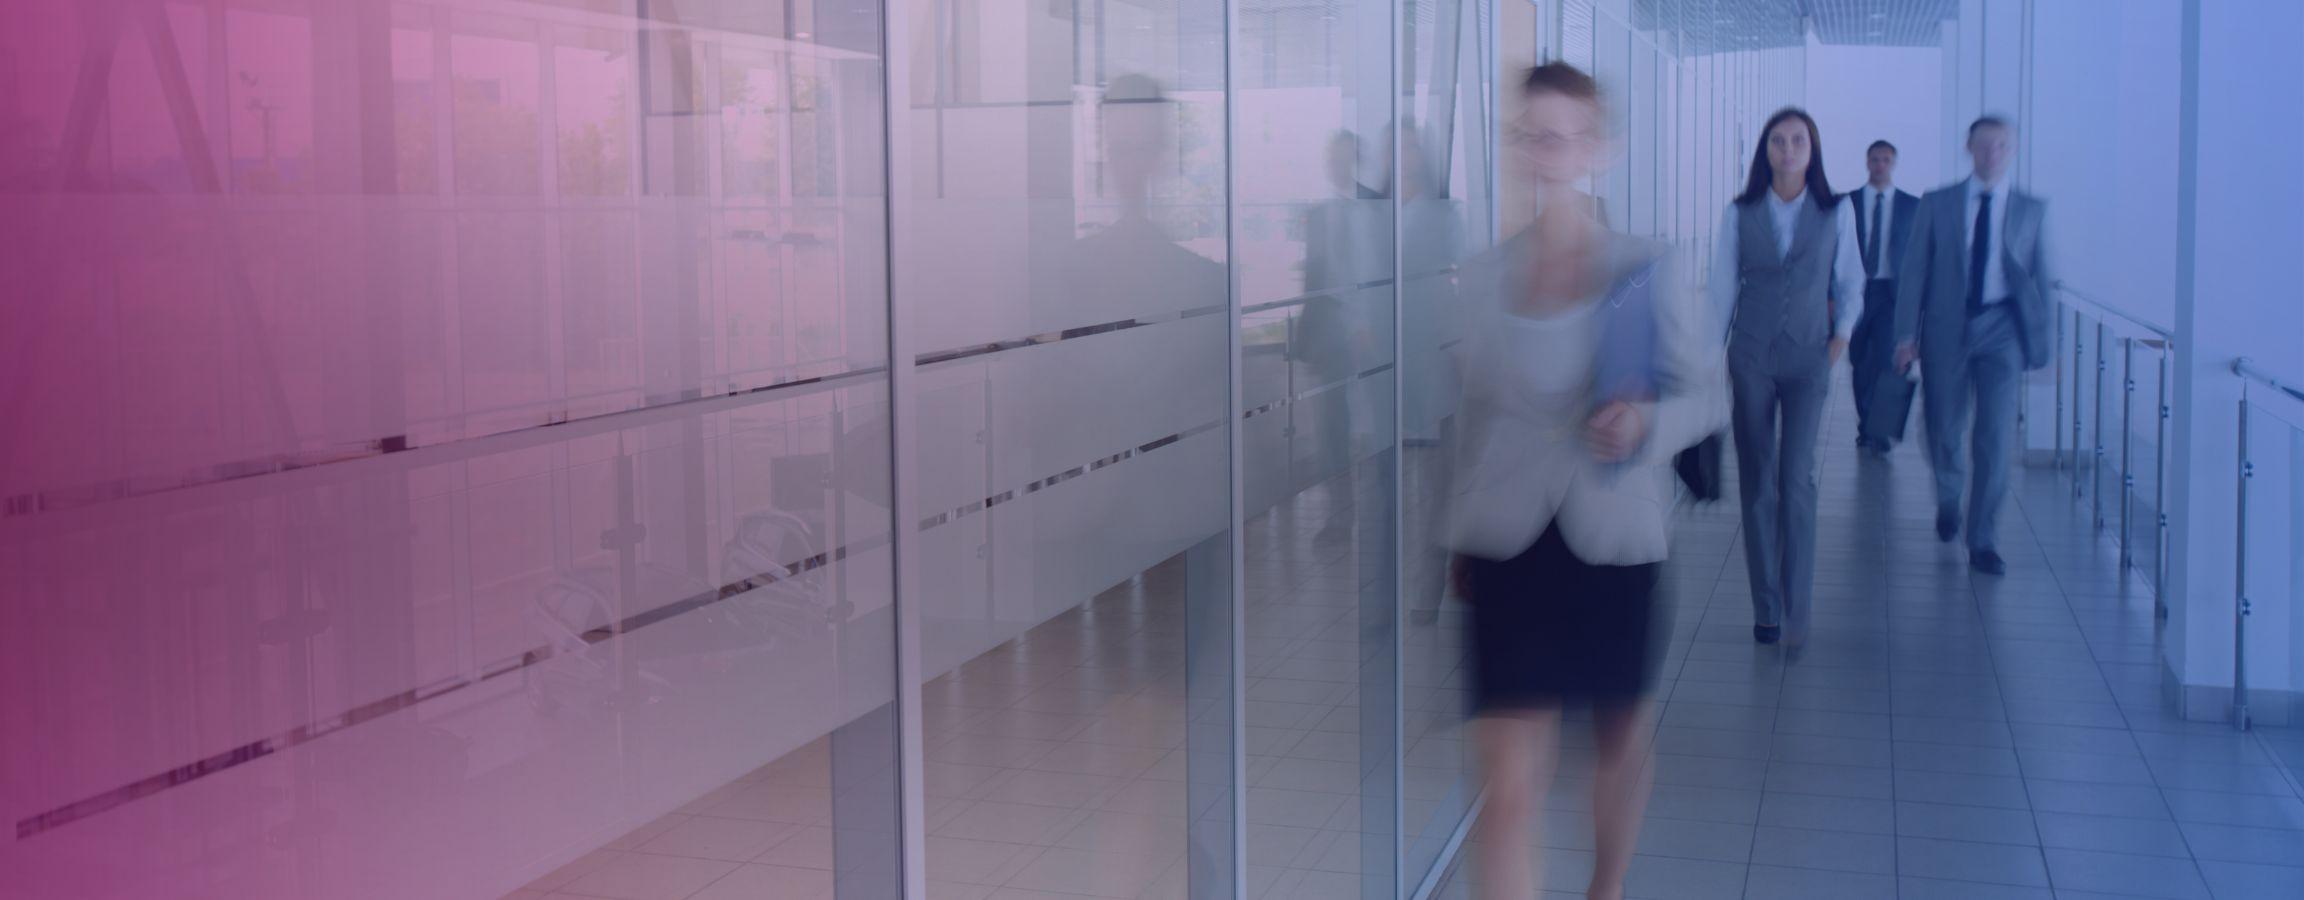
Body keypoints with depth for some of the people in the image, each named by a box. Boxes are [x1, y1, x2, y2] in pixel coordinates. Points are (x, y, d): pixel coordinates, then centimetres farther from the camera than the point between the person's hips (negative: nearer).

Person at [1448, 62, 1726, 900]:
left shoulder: (1645, 270, -3)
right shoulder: (1486, 274, 3)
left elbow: (1710, 392, 2)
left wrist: (1648, 422, -19)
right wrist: (1462, 535, 17)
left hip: (1612, 541, 0)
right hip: (1509, 544, 0)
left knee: (1620, 736, 18)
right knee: (1510, 786, -7)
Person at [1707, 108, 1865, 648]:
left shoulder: (1836, 213, 3)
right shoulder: (1740, 214, 3)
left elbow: (1850, 281, 13)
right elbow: (1722, 288, 5)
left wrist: (1843, 331, -2)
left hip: (1808, 361, -1)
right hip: (1751, 359, 1)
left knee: (1797, 479, -12)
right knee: (1757, 483, 2)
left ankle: (1796, 608, -7)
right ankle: (1766, 609, 11)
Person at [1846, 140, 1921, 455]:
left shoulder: (1913, 205, 7)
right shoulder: (1846, 203, 7)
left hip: (1893, 294, -1)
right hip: (1855, 291, 1)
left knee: (1888, 361, -16)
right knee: (1860, 366, 8)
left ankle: (1879, 432, -12)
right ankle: (1867, 428, 22)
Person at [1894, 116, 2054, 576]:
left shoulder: (2031, 210, 6)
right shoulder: (1937, 204, 4)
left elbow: (2040, 278, 8)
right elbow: (1913, 271, 3)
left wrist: (2040, 344, 3)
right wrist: (1907, 334, -4)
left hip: (2000, 330, 0)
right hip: (1946, 328, 0)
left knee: (1995, 438, -7)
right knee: (1943, 431, 6)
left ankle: (1982, 541, 2)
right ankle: (1948, 498, 39)